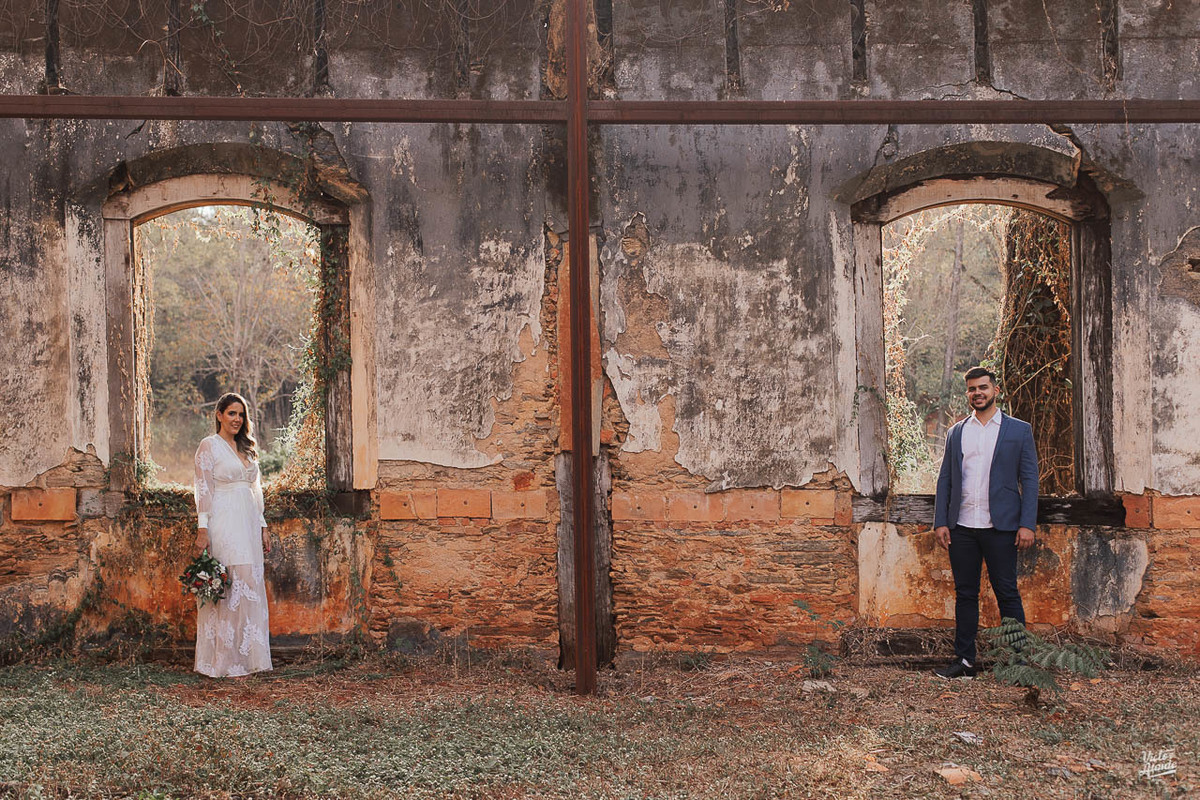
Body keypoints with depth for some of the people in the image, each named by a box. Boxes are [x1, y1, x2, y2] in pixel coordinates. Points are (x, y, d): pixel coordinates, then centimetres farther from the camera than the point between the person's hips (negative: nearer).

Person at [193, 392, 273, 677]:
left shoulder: (247, 448, 18)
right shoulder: (209, 446, -2)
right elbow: (204, 490, -8)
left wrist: (263, 527, 16)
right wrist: (202, 529, -15)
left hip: (248, 523, 7)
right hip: (223, 524, -7)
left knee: (251, 587, 5)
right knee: (228, 587, -10)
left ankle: (247, 657, 11)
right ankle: (225, 661, -5)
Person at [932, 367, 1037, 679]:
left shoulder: (1019, 430, 6)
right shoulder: (956, 433, 14)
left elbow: (1029, 480, 2)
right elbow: (945, 479, 13)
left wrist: (1027, 524, -8)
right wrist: (940, 522, 2)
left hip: (1000, 527, -3)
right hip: (961, 527, 3)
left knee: (1007, 594, 0)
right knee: (965, 594, 7)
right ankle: (965, 661, 12)